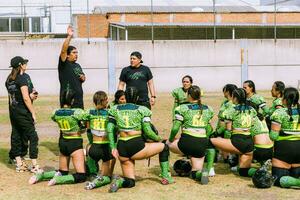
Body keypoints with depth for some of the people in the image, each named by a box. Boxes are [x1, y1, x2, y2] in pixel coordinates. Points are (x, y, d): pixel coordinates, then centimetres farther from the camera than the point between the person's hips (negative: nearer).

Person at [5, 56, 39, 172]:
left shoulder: (9, 79, 10)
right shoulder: (23, 77, -13)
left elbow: (12, 96, 13)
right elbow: (25, 98, -17)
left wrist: (30, 96, 8)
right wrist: (33, 113, -12)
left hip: (12, 111, 8)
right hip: (23, 112, -8)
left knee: (16, 136, 11)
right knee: (32, 136, -2)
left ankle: (19, 164, 18)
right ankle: (34, 165, -3)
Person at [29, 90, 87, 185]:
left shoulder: (56, 112, -1)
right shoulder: (77, 112, -17)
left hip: (62, 142, 6)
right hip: (75, 143, -6)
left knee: (63, 172, 22)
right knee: (81, 176, -4)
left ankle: (42, 175, 2)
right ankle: (58, 179, -22)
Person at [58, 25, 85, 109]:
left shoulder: (77, 66, 18)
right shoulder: (64, 64, -3)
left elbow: (83, 78, 30)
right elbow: (63, 50, -18)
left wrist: (83, 78, 5)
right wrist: (69, 36, -25)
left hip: (79, 99, 7)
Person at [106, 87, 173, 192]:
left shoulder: (115, 109, 11)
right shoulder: (142, 110, 1)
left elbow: (110, 129, 2)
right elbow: (147, 131, -5)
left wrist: (113, 148, 2)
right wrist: (158, 139, 14)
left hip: (122, 149, 4)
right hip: (136, 147, -4)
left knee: (130, 182, 17)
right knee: (164, 147, 22)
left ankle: (120, 181, -17)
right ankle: (165, 176, 15)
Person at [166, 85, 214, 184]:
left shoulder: (183, 108, -3)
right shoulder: (208, 110, 12)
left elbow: (175, 128, -5)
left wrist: (170, 140, 11)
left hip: (187, 142, -4)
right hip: (202, 144, 4)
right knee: (195, 173, 16)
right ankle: (201, 172, -19)